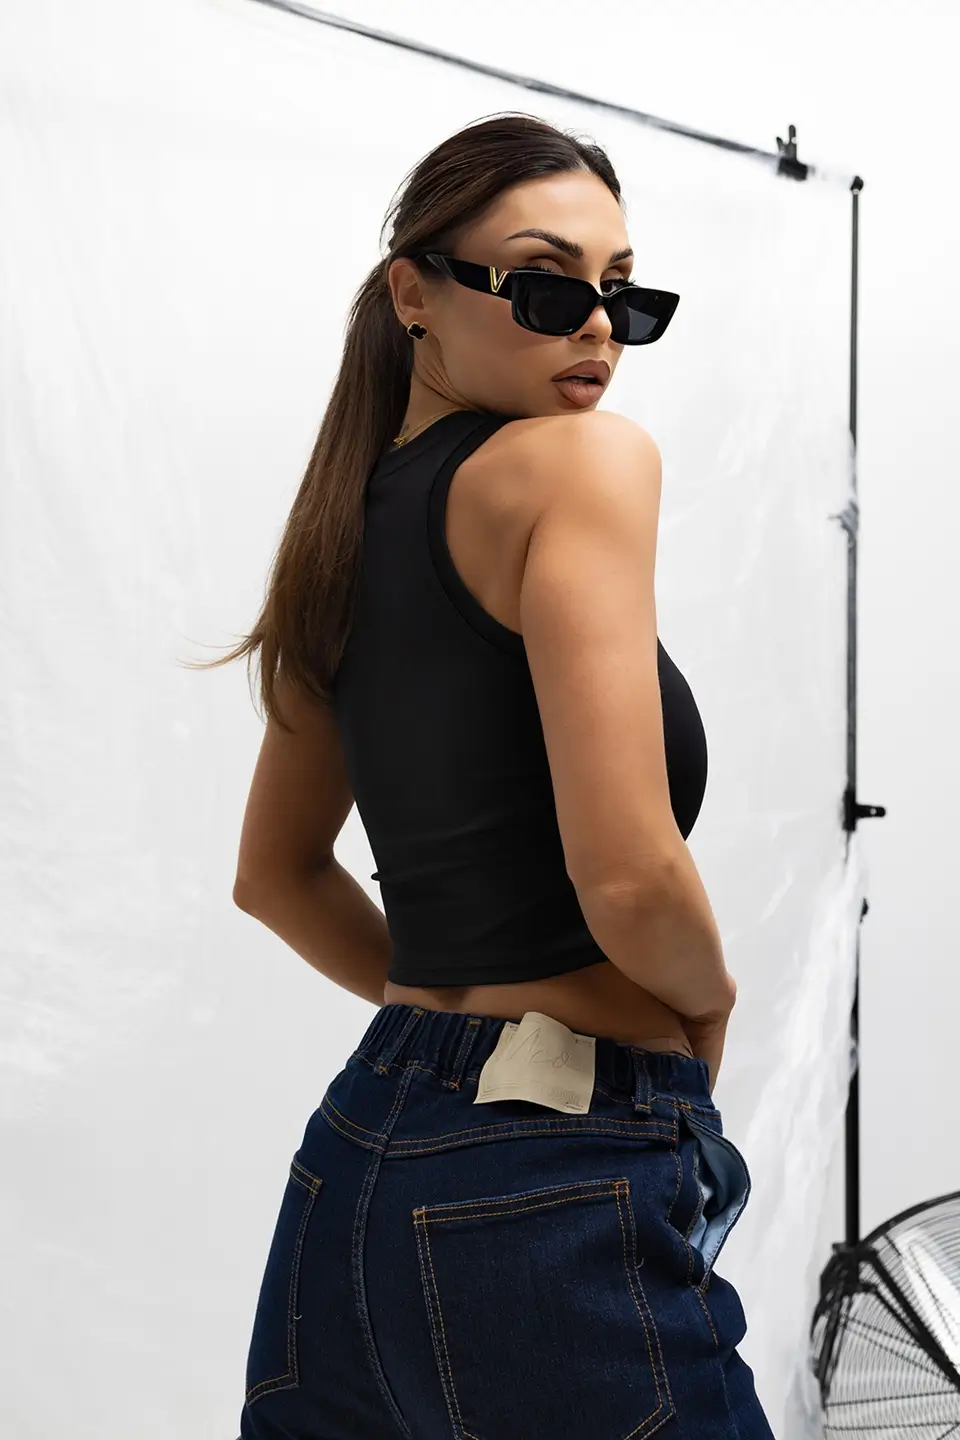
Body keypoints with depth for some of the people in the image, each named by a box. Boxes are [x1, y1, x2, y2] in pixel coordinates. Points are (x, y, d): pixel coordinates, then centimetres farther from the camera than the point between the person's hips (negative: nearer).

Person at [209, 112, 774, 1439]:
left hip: (357, 1161, 8)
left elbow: (274, 875, 21)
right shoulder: (584, 456, -12)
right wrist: (708, 998, -2)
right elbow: (629, 875, -22)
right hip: (558, 1190, -8)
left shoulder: (352, 528, 11)